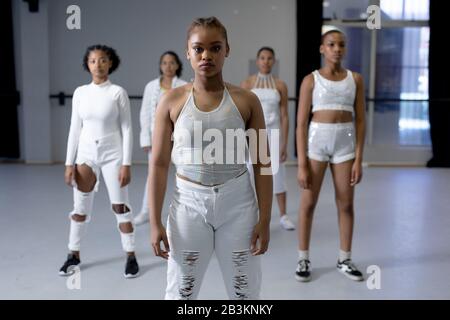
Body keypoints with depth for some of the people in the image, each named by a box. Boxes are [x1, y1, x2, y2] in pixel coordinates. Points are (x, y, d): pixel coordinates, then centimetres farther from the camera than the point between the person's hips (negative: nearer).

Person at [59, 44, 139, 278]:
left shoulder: (118, 92, -7)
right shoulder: (80, 92, 3)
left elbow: (126, 129, -6)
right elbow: (75, 128, 6)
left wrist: (126, 164, -11)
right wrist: (69, 163, 3)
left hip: (112, 154, -3)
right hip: (86, 153, 3)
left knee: (120, 207, 3)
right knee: (80, 207, 9)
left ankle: (131, 256, 15)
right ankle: (74, 255, 25)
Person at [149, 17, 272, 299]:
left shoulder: (246, 101, -3)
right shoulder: (173, 101, -3)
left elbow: (262, 163, -1)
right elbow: (159, 164, -1)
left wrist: (264, 219, -4)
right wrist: (155, 222, -3)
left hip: (237, 203, 0)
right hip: (189, 203, 0)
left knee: (245, 290, 13)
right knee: (181, 291, 12)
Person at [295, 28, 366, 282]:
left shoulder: (355, 79, 5)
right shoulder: (311, 80, -1)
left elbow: (360, 120, 4)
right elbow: (301, 123, -4)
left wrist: (359, 159, -3)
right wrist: (302, 164, -9)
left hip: (345, 142, 2)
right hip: (317, 141, -2)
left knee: (346, 204, 8)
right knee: (308, 203, 3)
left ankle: (345, 259, 24)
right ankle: (304, 259, 17)